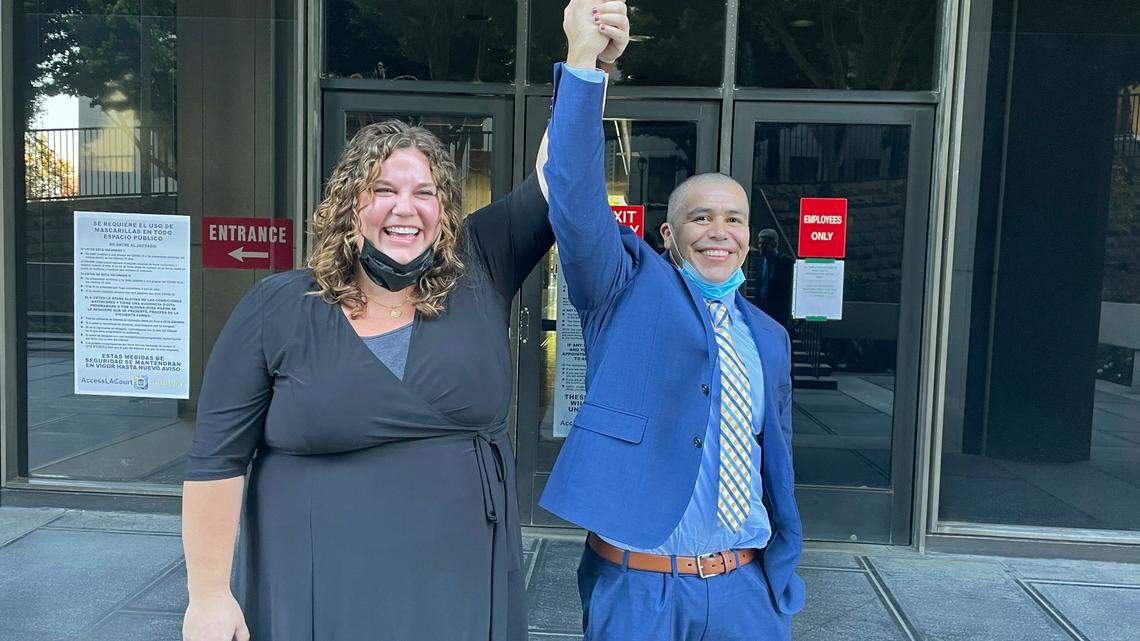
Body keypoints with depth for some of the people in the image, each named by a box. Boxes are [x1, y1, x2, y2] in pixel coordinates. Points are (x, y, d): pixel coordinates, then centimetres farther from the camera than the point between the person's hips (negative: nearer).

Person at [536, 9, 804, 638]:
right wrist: (582, 61, -28)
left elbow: (775, 460, 16)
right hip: (637, 586, -4)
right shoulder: (630, 287, -4)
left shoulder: (768, 338, 10)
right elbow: (575, 198, -20)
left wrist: (782, 571, 18)